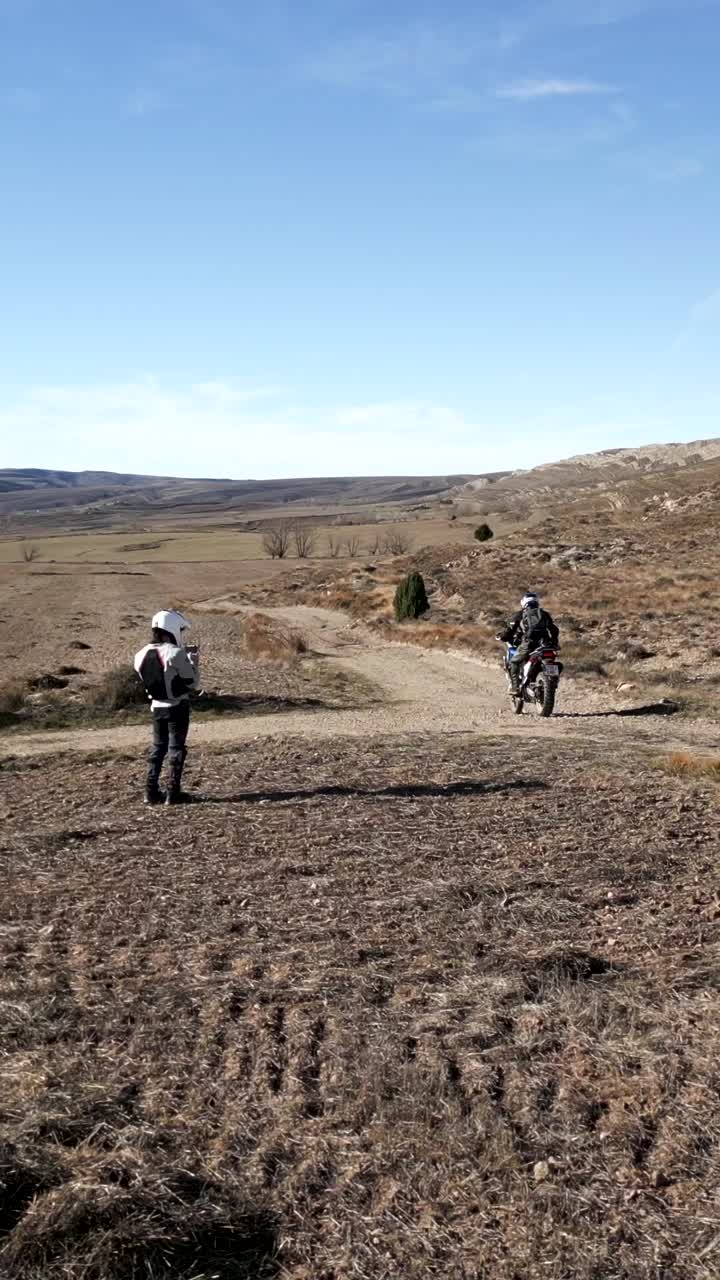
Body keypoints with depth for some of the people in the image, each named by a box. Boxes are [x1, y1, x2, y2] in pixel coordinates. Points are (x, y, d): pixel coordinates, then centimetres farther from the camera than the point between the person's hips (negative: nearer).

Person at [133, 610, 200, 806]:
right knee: (177, 749, 3)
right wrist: (194, 661, 4)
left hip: (157, 707, 5)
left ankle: (151, 791, 15)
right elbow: (192, 682, -12)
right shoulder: (176, 653, -18)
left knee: (157, 747, 16)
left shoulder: (142, 655, 1)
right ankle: (173, 793, 5)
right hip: (178, 707, -5)